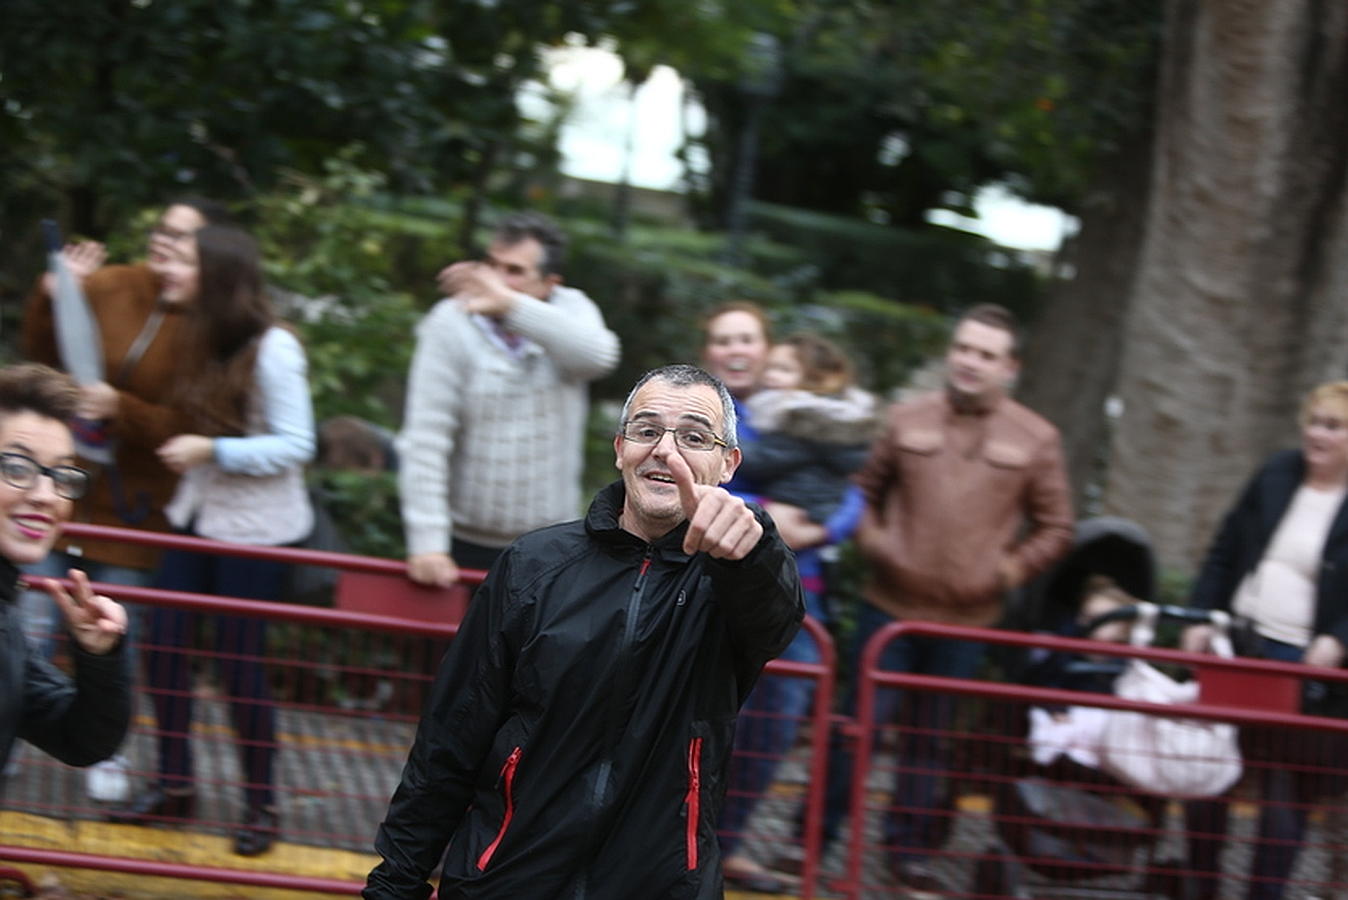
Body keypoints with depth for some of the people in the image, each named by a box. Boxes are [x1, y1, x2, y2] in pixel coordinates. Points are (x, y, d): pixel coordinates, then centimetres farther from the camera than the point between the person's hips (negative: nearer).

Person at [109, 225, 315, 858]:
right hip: (198, 514, 7)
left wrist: (212, 450, -23)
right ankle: (174, 783, 16)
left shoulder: (272, 350, -16)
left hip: (256, 526, -7)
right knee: (163, 641, 2)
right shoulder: (201, 341, 6)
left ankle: (261, 802, 12)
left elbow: (296, 445, -16)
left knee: (238, 658, -2)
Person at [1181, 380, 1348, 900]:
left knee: (1287, 791, 0)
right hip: (1240, 644, 4)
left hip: (1305, 663, -4)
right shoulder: (1277, 475, 5)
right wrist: (1200, 619, 3)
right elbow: (1224, 553, 11)